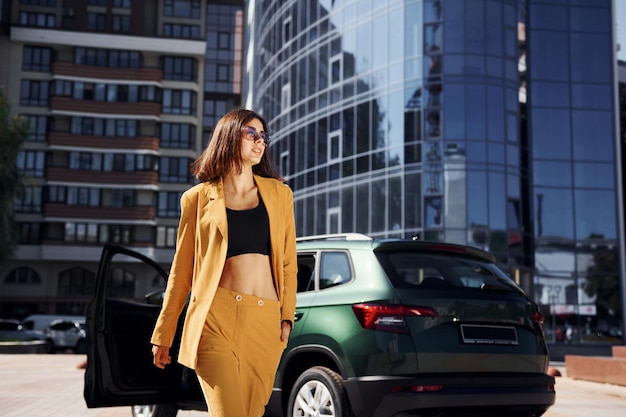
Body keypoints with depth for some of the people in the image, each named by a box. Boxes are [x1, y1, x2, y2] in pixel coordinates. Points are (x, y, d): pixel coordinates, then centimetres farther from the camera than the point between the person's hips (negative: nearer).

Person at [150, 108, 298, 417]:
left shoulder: (279, 194, 14)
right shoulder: (199, 197, 8)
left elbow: (288, 263, 15)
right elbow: (182, 269, 9)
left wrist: (287, 317, 4)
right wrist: (163, 334, 10)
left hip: (265, 322, 3)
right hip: (216, 317, -3)